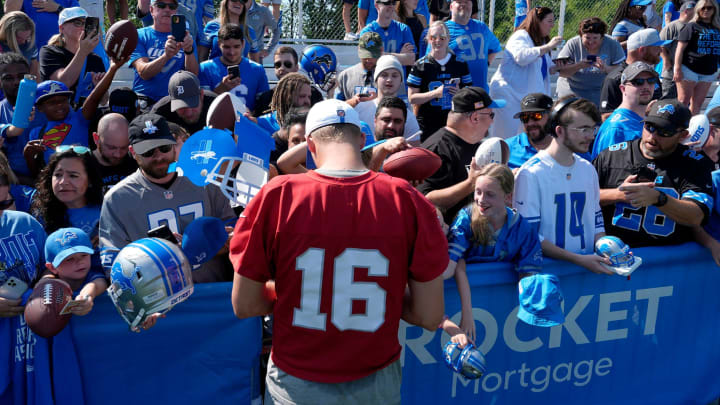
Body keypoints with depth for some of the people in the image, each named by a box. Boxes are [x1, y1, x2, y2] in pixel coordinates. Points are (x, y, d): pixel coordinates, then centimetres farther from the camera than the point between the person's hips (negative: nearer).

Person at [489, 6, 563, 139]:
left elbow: (545, 68, 27)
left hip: (528, 96, 9)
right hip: (509, 93, -8)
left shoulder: (542, 41, 19)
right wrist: (548, 47, -23)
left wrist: (557, 66, 4)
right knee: (509, 137, -9)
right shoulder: (521, 36, -8)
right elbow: (521, 56, -28)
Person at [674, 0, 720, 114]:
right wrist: (677, 69, -16)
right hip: (689, 70, -5)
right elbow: (680, 48, -9)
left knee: (697, 103, 7)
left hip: (708, 73, 5)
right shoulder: (692, 26, -4)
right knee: (683, 101, -4)